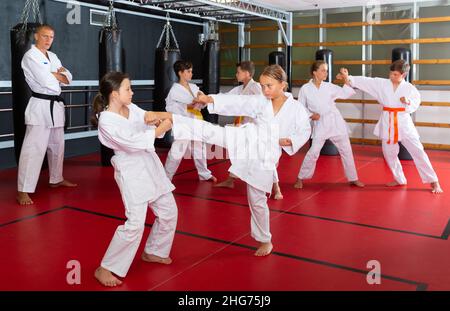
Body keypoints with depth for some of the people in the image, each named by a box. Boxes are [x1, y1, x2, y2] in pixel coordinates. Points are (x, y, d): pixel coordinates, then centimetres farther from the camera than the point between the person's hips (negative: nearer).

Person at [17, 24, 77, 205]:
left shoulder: (52, 56, 16)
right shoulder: (30, 56, -9)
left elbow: (68, 78, 11)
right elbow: (45, 80, -20)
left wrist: (54, 75, -9)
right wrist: (59, 75, -2)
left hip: (56, 105, 9)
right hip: (40, 106, -8)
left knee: (57, 146, 18)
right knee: (33, 148, -13)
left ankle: (56, 179, 34)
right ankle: (23, 191, -11)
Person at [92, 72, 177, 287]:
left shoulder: (132, 108, 5)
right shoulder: (106, 121, -16)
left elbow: (150, 120, 7)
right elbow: (132, 142, -23)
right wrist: (159, 130, -22)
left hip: (150, 165, 8)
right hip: (131, 171, -8)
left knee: (168, 211, 15)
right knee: (135, 223, -14)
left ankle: (152, 252, 37)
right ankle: (105, 269, 3)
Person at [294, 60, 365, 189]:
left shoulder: (329, 86, 2)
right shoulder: (305, 89, -5)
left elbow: (347, 93, 5)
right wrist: (310, 115, -14)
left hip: (336, 122, 3)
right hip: (320, 124, -3)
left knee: (346, 150, 8)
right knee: (313, 152, -9)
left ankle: (353, 179, 24)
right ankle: (300, 179, 9)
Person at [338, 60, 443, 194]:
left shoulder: (410, 88, -4)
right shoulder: (382, 84, 0)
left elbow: (414, 107, -4)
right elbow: (366, 81, -7)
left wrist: (408, 102, -25)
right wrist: (348, 78, -18)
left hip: (404, 123, -2)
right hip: (387, 123, 3)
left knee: (418, 151, -3)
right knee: (389, 153, 10)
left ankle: (433, 181, 8)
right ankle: (399, 179, 31)